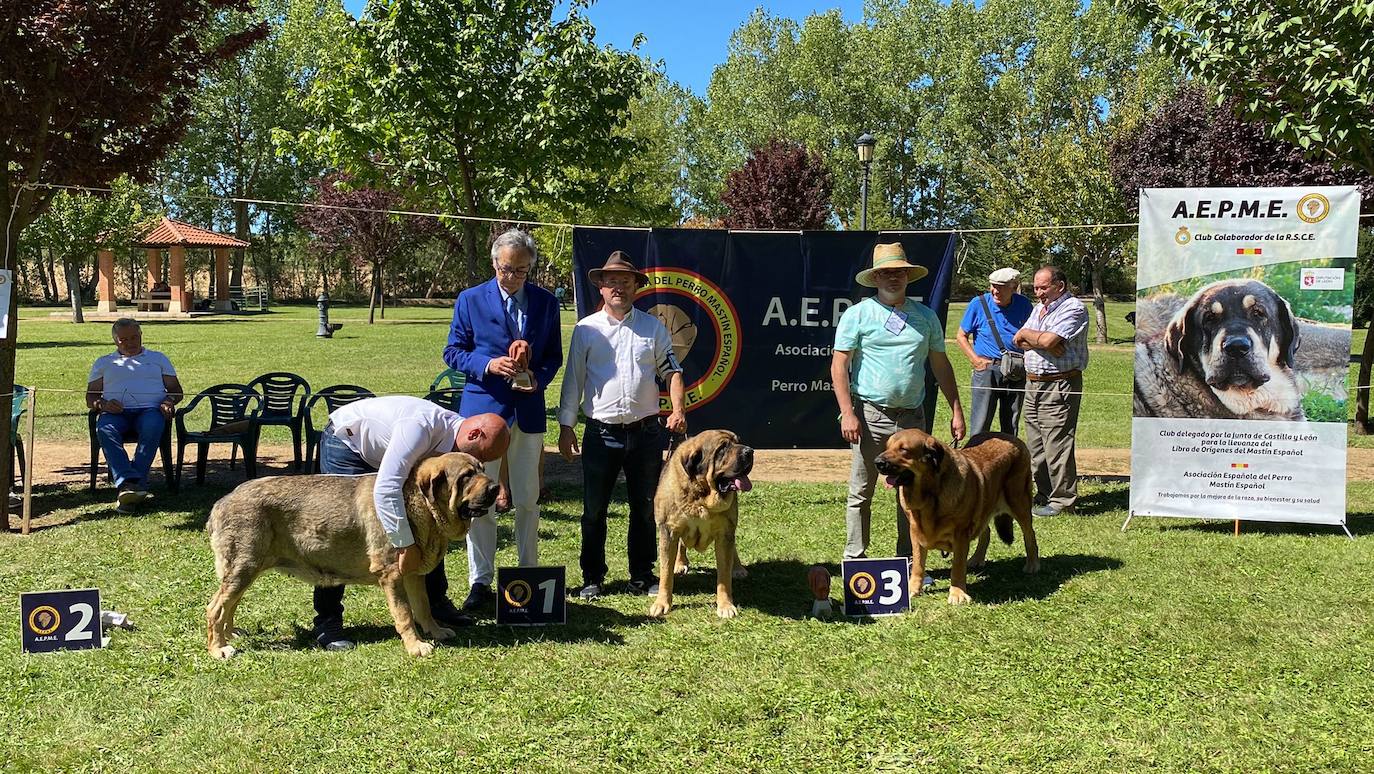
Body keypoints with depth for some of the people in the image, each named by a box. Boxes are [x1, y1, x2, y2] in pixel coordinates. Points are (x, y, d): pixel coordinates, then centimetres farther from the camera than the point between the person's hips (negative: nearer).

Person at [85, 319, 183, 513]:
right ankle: (128, 482, -50)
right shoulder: (104, 362, 29)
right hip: (116, 412, 1)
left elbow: (176, 390, 22)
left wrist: (169, 400, -3)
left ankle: (126, 485, -45)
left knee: (152, 428, -38)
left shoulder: (158, 358, 28)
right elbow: (90, 397, 20)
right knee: (105, 430, -36)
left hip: (150, 409, -1)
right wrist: (103, 404, -4)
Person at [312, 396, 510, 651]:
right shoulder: (421, 427, -40)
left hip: (381, 449, 8)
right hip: (345, 441, -8)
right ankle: (326, 622, -6)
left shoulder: (457, 436, -14)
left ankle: (435, 601, 15)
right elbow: (385, 489, -46)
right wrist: (406, 544, -42)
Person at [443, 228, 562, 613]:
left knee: (527, 499, 9)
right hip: (483, 406, -2)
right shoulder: (471, 300, 0)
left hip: (528, 410, 2)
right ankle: (480, 582, 10)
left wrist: (538, 377, -9)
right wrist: (488, 365, -16)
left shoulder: (546, 302, 7)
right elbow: (453, 352, 2)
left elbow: (554, 355, 12)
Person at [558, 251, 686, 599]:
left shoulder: (653, 326, 7)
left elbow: (672, 371, 7)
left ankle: (642, 576, 23)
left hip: (646, 431, 2)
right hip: (601, 433, -1)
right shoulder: (586, 329, 3)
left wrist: (678, 409, -9)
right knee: (594, 509, 6)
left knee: (645, 508, 10)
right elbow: (573, 380, 4)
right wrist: (566, 426, 1)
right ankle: (592, 577, 19)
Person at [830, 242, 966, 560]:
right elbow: (839, 365, -5)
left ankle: (908, 561, 21)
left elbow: (941, 365, 14)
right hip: (870, 416, -4)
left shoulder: (925, 316, 10)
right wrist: (847, 413, -14)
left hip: (912, 417, 4)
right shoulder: (857, 314, -2)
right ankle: (855, 560, 11)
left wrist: (956, 411, 10)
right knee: (861, 492, 2)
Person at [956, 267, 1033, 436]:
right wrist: (976, 359, -8)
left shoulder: (1024, 305, 3)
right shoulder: (978, 304, -5)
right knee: (980, 426, -7)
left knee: (1011, 427, 11)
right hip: (987, 369, -3)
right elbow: (961, 335, 3)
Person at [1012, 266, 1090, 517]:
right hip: (1033, 383, 9)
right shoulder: (1039, 308, 18)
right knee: (1036, 446, 12)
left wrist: (1026, 333, -2)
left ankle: (1062, 501, 0)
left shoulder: (1073, 308, -9)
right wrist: (1043, 342, -12)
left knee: (1057, 446, -7)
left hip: (1060, 386, -9)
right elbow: (1020, 342, 7)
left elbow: (1048, 340, -21)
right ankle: (1044, 495, 23)